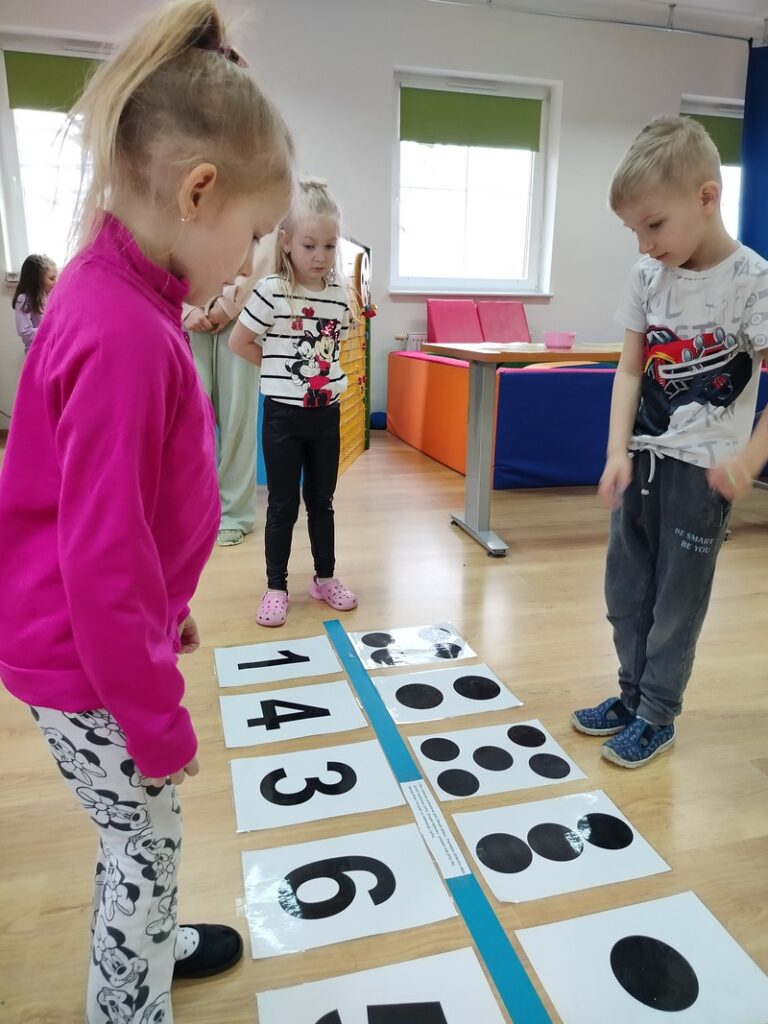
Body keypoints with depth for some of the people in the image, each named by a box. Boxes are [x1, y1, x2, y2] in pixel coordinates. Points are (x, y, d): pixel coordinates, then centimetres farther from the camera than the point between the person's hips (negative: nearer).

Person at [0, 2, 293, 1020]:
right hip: (86, 664, -9)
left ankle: (143, 942, 53)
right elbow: (101, 564, -27)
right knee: (147, 840, 14)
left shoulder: (115, 292, 1)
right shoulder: (125, 332, -29)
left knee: (139, 836, 28)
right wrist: (161, 722, -15)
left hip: (104, 636, 9)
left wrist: (169, 608, 20)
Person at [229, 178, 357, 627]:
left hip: (327, 414, 4)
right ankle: (277, 587, 18)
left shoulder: (340, 295, 3)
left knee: (322, 499, 14)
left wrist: (320, 372, 4)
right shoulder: (271, 291, -11)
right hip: (283, 414, -4)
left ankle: (325, 577, 29)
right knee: (283, 504, 5)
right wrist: (281, 370, -1)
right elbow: (239, 343, -4)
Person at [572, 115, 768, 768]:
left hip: (703, 466, -5)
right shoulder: (648, 275, 1)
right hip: (642, 456, 6)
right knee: (625, 589, 14)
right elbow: (631, 368, 2)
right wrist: (618, 452, -6)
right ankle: (633, 696, 32)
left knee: (677, 596, 6)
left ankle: (657, 717, 24)